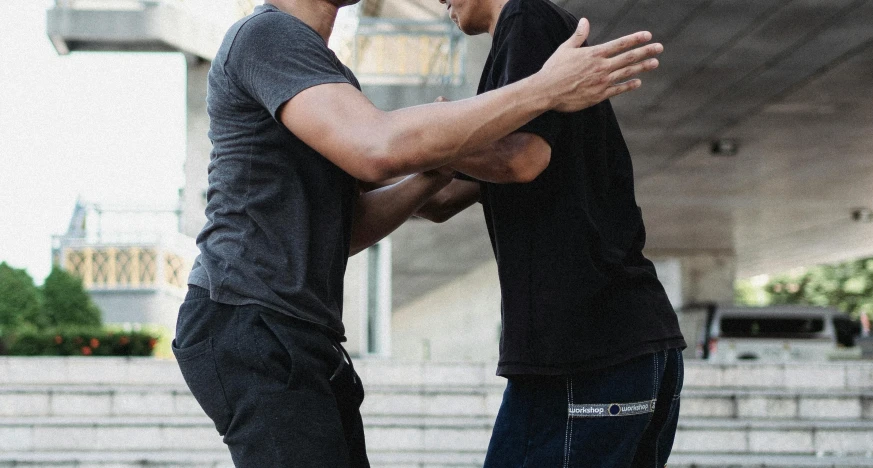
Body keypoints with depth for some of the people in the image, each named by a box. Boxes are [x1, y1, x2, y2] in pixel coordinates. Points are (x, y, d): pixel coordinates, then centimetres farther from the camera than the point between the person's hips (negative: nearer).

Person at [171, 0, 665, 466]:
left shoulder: (307, 56, 23)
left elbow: (346, 232, 22)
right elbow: (380, 151, -27)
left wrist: (435, 174, 5)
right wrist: (548, 89, -23)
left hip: (298, 338, 10)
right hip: (247, 328, -10)